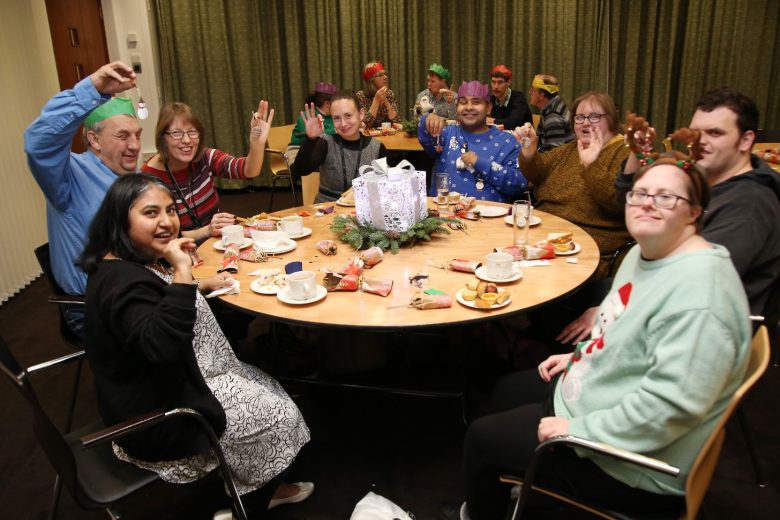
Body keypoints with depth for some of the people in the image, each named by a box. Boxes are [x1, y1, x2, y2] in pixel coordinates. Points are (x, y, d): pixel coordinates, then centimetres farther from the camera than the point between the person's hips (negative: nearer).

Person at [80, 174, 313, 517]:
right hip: (156, 416, -11)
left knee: (266, 387, 22)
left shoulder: (141, 260, 5)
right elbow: (162, 344, -45)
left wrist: (201, 286, 14)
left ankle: (260, 489, 34)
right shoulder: (120, 280, -29)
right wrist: (182, 271, -43)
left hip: (175, 382, 11)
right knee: (279, 415, 2)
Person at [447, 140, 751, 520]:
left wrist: (580, 430, -27)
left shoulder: (699, 289, -31)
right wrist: (581, 355, 10)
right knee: (506, 391, 25)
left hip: (634, 464, -10)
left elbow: (673, 401, -35)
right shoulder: (644, 253, 2)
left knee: (480, 438, -1)